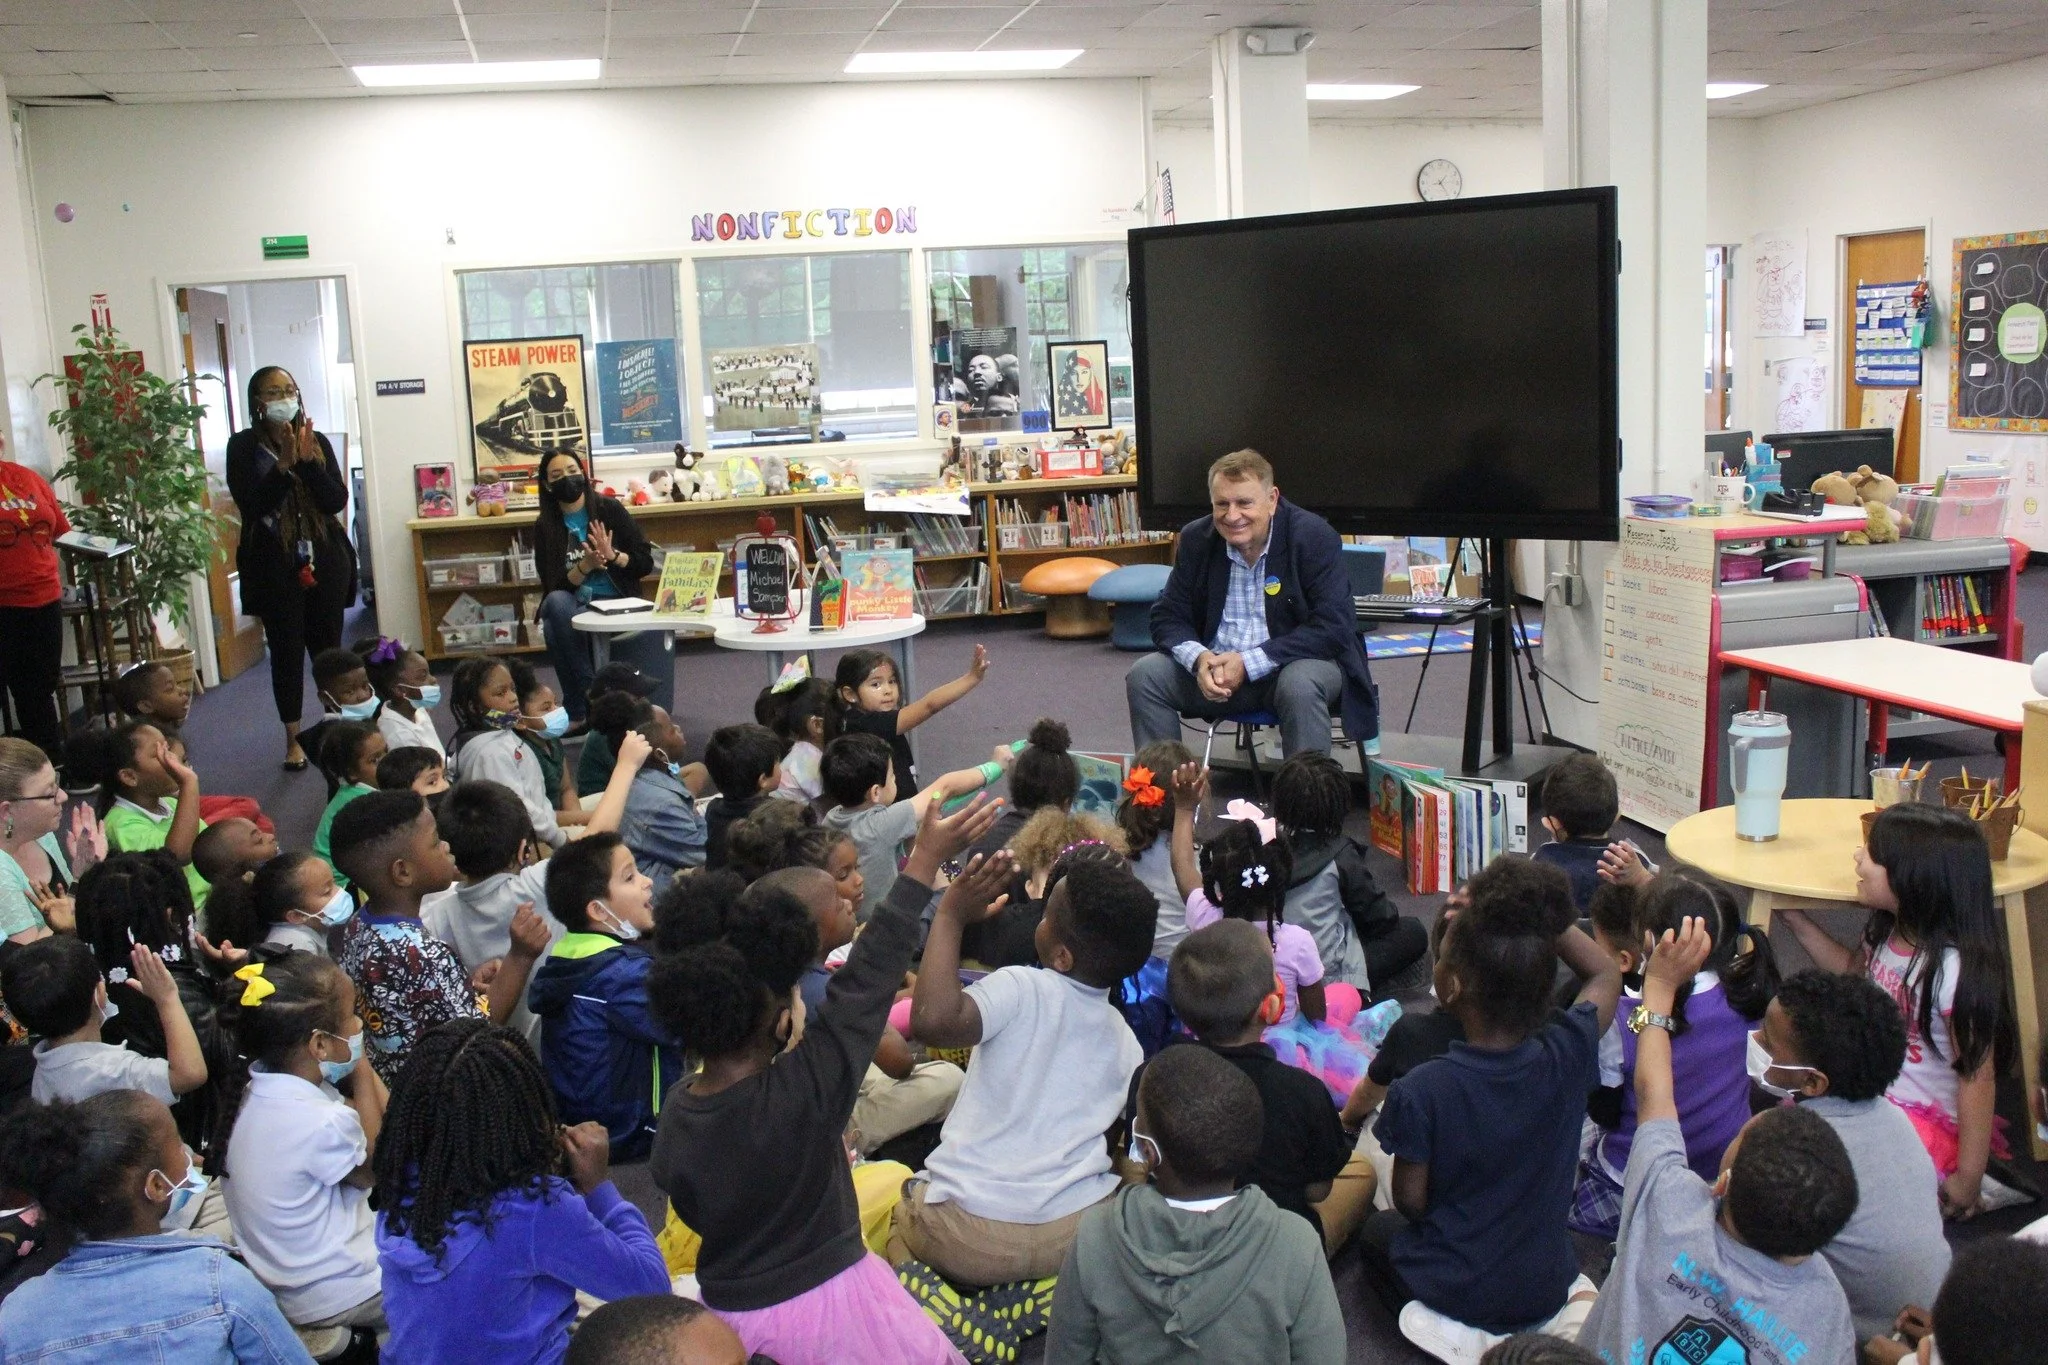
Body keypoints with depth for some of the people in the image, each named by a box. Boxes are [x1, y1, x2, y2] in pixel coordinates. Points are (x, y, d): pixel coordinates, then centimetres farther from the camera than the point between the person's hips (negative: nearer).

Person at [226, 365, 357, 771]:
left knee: (328, 646, 6)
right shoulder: (243, 447, -2)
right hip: (274, 566, -2)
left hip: (324, 560, 2)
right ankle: (294, 739, 13)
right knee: (287, 650, 3)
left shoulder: (317, 443, 5)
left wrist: (307, 460, -16)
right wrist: (285, 463, -21)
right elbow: (251, 505, -13)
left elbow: (338, 500, -4)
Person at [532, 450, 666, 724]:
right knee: (555, 603, -34)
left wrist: (612, 556, -17)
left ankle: (576, 709, -17)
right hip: (570, 606, 2)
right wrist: (585, 566, -17)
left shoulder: (610, 509, 1)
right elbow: (552, 586, -1)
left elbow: (646, 563, 1)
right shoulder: (545, 527, 5)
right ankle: (591, 693, -25)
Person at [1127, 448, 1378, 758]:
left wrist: (1249, 662, -25)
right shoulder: (1195, 538, 0)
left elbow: (1333, 627, -18)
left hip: (1298, 663, -4)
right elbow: (1168, 618, 3)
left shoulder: (1314, 536, -12)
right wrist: (1198, 659, -21)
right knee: (1144, 675, -16)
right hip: (1217, 665, 4)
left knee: (1299, 685, -36)